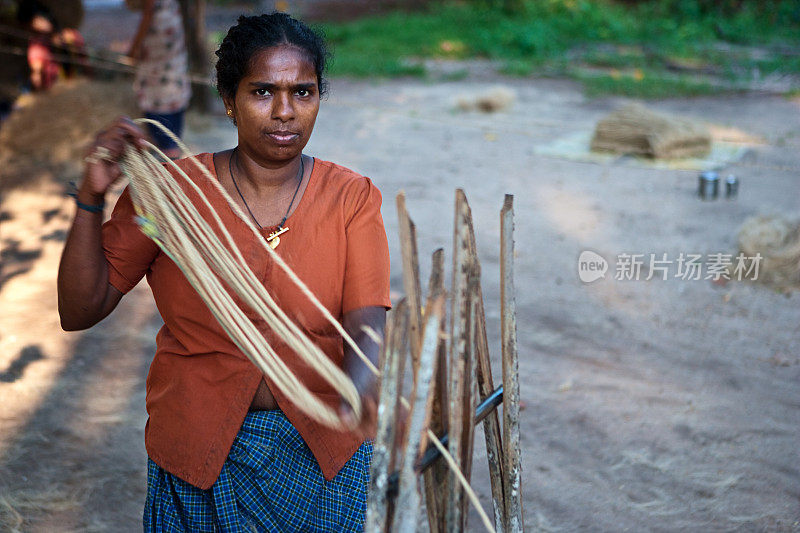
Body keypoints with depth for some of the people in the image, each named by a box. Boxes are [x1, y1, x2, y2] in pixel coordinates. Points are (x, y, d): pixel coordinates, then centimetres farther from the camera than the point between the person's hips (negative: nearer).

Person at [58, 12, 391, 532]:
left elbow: (366, 324, -18)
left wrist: (361, 386, -41)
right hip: (200, 452, 0)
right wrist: (92, 199, -22)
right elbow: (80, 311, -9)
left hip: (323, 448, 1)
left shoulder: (352, 197, -7)